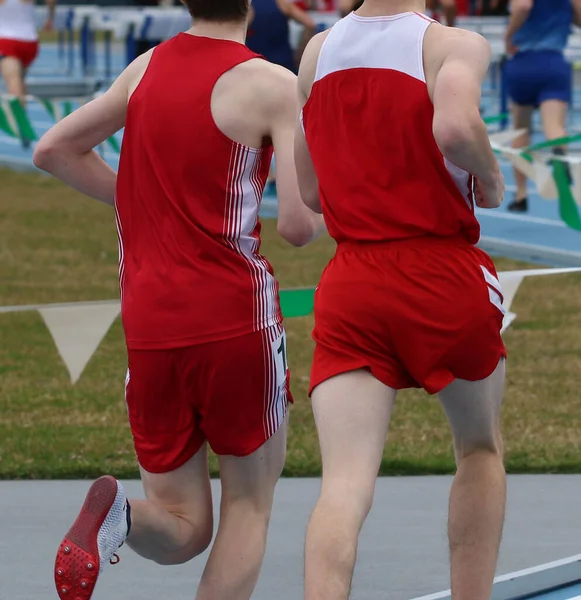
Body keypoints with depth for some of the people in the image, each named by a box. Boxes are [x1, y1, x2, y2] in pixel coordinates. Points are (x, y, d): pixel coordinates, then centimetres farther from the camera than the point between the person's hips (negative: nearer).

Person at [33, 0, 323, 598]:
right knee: (248, 505, 13)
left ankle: (116, 515, -22)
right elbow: (299, 225, -13)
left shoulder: (146, 67, 9)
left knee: (181, 530, 12)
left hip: (147, 323, 4)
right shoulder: (273, 86, -8)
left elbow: (53, 151, 17)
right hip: (233, 314, -4)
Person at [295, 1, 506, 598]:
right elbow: (455, 127, -28)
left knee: (345, 482, -8)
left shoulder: (317, 51, 9)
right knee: (481, 449, 22)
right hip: (445, 276, -3)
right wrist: (491, 178, -7)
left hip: (348, 285, 3)